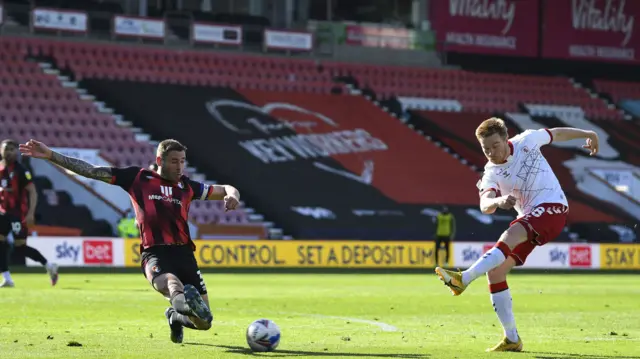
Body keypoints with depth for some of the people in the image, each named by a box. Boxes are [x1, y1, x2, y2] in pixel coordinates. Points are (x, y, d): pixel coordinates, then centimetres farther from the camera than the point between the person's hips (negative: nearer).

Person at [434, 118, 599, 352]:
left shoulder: (526, 141, -3)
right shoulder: (491, 174, 0)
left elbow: (557, 134, 15)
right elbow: (485, 205, -19)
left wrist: (588, 134, 29)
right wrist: (498, 201, -42)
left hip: (551, 207, -5)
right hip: (528, 220, 5)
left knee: (509, 237, -31)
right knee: (495, 271, -5)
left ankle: (463, 279, -47)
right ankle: (512, 339, 0)